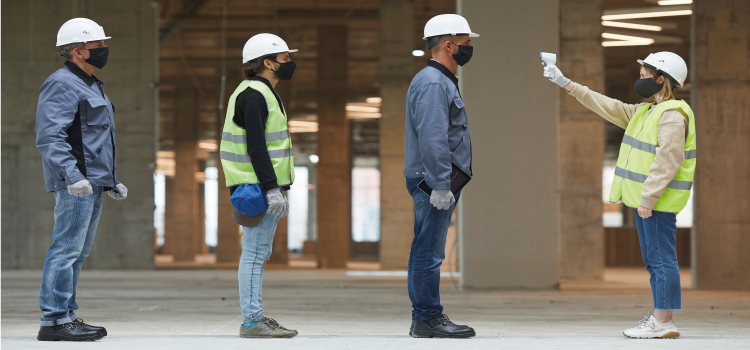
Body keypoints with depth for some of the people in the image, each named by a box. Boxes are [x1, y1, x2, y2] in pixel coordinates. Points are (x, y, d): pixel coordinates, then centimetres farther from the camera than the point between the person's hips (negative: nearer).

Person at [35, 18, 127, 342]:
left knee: (78, 252, 12)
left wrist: (111, 181, 27)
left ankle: (66, 316, 17)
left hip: (93, 183, 10)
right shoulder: (62, 85, -11)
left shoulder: (91, 86, 22)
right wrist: (71, 175, -29)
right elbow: (49, 136, -20)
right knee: (67, 248, -10)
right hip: (76, 184, -10)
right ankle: (55, 320, -9)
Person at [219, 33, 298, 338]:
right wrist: (272, 189, -23)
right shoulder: (254, 95, -13)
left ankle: (257, 318, 15)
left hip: (265, 186, 11)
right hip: (257, 187, -11)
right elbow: (255, 147, -20)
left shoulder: (262, 94, 19)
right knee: (255, 253, -9)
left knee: (259, 253, 11)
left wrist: (278, 188, 22)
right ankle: (251, 322, -8)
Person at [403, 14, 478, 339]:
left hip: (436, 183, 11)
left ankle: (424, 319, 15)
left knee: (427, 252, 11)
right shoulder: (432, 83, -14)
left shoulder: (442, 81, 21)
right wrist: (440, 185, -24)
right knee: (429, 252, -8)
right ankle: (428, 319, -7)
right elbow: (432, 139, -21)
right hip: (433, 181, -11)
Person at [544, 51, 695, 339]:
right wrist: (565, 84, 23)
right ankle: (659, 319, 16)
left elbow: (668, 161, -21)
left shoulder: (672, 115, -14)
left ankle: (663, 322, -7)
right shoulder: (645, 111, 18)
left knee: (661, 259, -8)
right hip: (645, 199, 10)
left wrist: (648, 197, -24)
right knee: (653, 260, 12)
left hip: (659, 201, -10)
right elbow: (608, 107, 23)